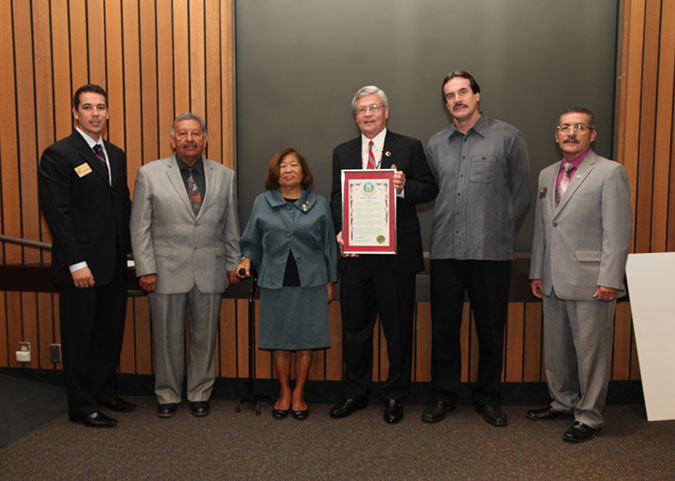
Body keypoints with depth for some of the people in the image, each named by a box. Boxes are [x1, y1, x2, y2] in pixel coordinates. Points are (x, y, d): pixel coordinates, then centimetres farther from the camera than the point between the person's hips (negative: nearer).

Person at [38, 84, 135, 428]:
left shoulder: (116, 155, 13)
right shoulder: (58, 154, -9)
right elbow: (56, 213, -14)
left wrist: (126, 251, 9)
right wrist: (76, 263, -17)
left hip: (114, 264, 7)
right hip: (81, 266, -7)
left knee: (111, 332, 16)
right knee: (79, 338, 6)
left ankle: (106, 393, 32)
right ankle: (82, 406, 19)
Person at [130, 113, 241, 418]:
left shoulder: (224, 175, 8)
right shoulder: (150, 174, 1)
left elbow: (231, 225, 11)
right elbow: (140, 226, 0)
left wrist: (232, 263, 9)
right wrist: (145, 269, -5)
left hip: (210, 272, 2)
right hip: (167, 271, -1)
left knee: (204, 337, 10)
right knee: (167, 338, 8)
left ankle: (200, 394, 26)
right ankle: (167, 395, 26)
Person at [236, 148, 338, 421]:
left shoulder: (319, 204, 6)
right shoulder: (262, 203, 6)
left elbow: (328, 245, 8)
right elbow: (252, 241, 12)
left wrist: (330, 281, 7)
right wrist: (247, 260, -8)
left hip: (310, 282, 0)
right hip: (275, 282, 1)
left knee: (306, 338, 5)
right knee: (279, 339, 7)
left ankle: (299, 394, 21)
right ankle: (284, 393, 24)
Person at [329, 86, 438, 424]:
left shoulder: (409, 148, 3)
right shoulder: (342, 153, 13)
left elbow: (430, 189, 2)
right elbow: (336, 199, 11)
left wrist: (405, 187, -18)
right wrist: (340, 230, -6)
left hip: (396, 255, -3)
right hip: (355, 253, 3)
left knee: (398, 327, 7)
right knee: (354, 326, 12)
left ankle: (395, 395, 24)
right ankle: (355, 392, 28)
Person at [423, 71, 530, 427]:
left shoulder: (507, 137, 2)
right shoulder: (436, 144, 12)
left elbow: (521, 191, 5)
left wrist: (500, 230, 6)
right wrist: (444, 230, 12)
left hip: (491, 252, -2)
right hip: (445, 251, 3)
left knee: (491, 330, 7)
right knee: (443, 327, 8)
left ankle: (487, 396, 25)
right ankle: (444, 394, 24)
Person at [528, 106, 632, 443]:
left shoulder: (610, 172, -5)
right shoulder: (547, 175, 14)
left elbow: (618, 232, -10)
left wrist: (609, 280, -15)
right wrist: (537, 272, 14)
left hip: (591, 284, -6)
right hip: (554, 283, 6)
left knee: (591, 351, 3)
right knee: (556, 349, 16)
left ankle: (589, 416, 18)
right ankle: (563, 402, 34)